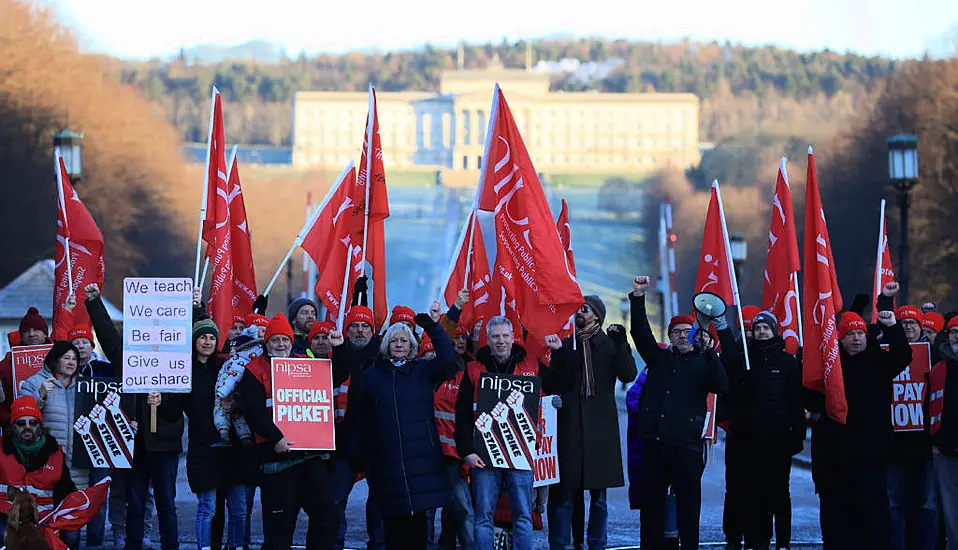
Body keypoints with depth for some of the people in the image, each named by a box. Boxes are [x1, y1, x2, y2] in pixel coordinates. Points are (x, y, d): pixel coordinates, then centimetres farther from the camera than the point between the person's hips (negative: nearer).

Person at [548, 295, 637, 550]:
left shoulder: (610, 345, 7)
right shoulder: (564, 345, 12)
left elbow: (628, 375, -7)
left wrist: (621, 344, -17)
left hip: (600, 428, -1)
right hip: (568, 426, 1)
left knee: (599, 494, 3)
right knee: (562, 493, -4)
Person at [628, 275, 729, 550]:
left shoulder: (704, 362, 8)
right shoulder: (659, 357, 17)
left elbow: (721, 386, -9)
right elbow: (640, 332, 7)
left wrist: (707, 351, -15)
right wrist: (638, 297, -2)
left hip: (686, 444, -3)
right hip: (653, 442, 3)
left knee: (688, 506, -4)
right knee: (651, 504, 4)